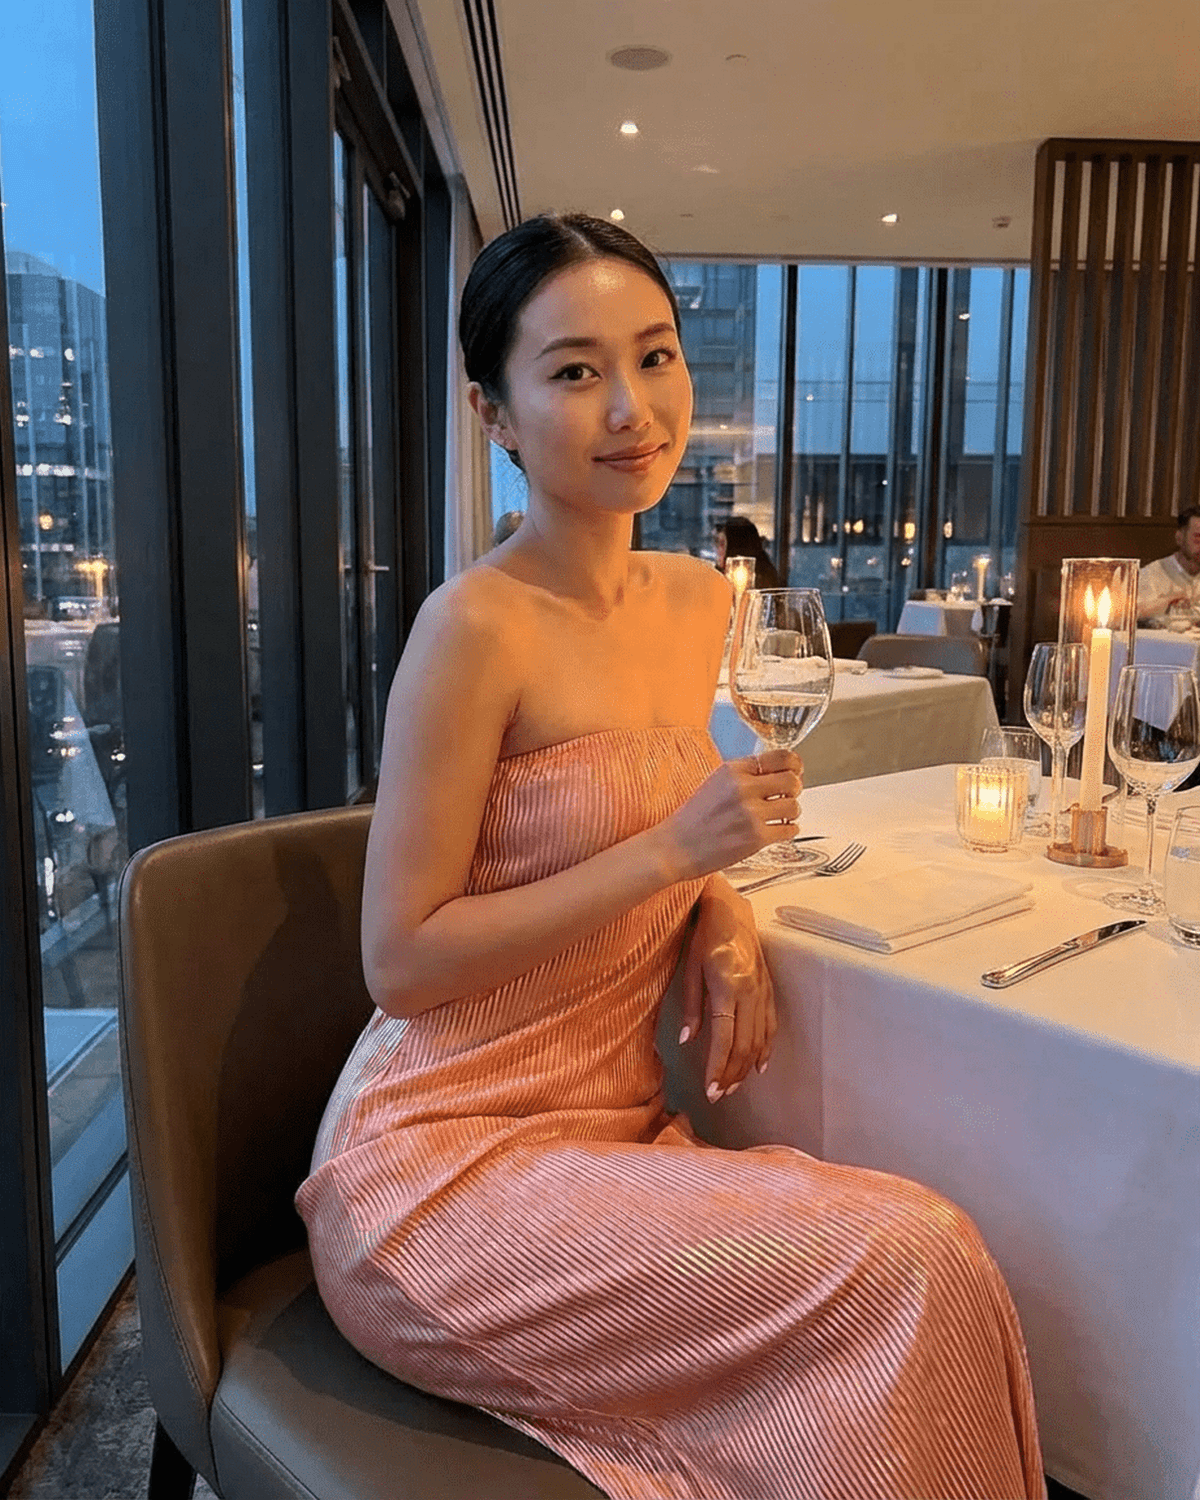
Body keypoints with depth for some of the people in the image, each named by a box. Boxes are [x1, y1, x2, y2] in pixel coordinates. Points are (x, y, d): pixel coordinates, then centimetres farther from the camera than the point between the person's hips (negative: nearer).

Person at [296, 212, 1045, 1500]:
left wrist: (722, 922, -2)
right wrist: (674, 852, -21)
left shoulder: (697, 598, 5)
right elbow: (400, 962, -16)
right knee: (904, 1261, -19)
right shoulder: (477, 625, -17)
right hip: (438, 1164, -6)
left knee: (920, 1246, -14)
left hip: (617, 1129, 6)